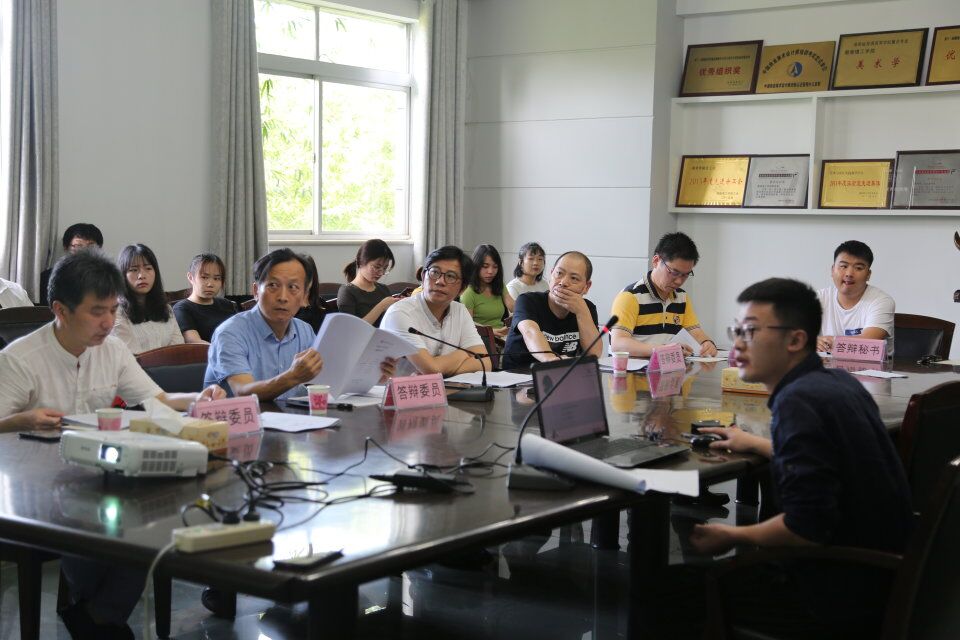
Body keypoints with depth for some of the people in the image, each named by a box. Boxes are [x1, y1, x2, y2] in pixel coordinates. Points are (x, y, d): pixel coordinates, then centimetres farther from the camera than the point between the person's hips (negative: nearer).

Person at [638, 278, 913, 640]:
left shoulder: (798, 402, -21)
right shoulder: (838, 381, 7)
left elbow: (807, 528, -27)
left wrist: (731, 537, -11)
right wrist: (757, 445, 28)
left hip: (843, 598, -10)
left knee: (663, 594, -6)